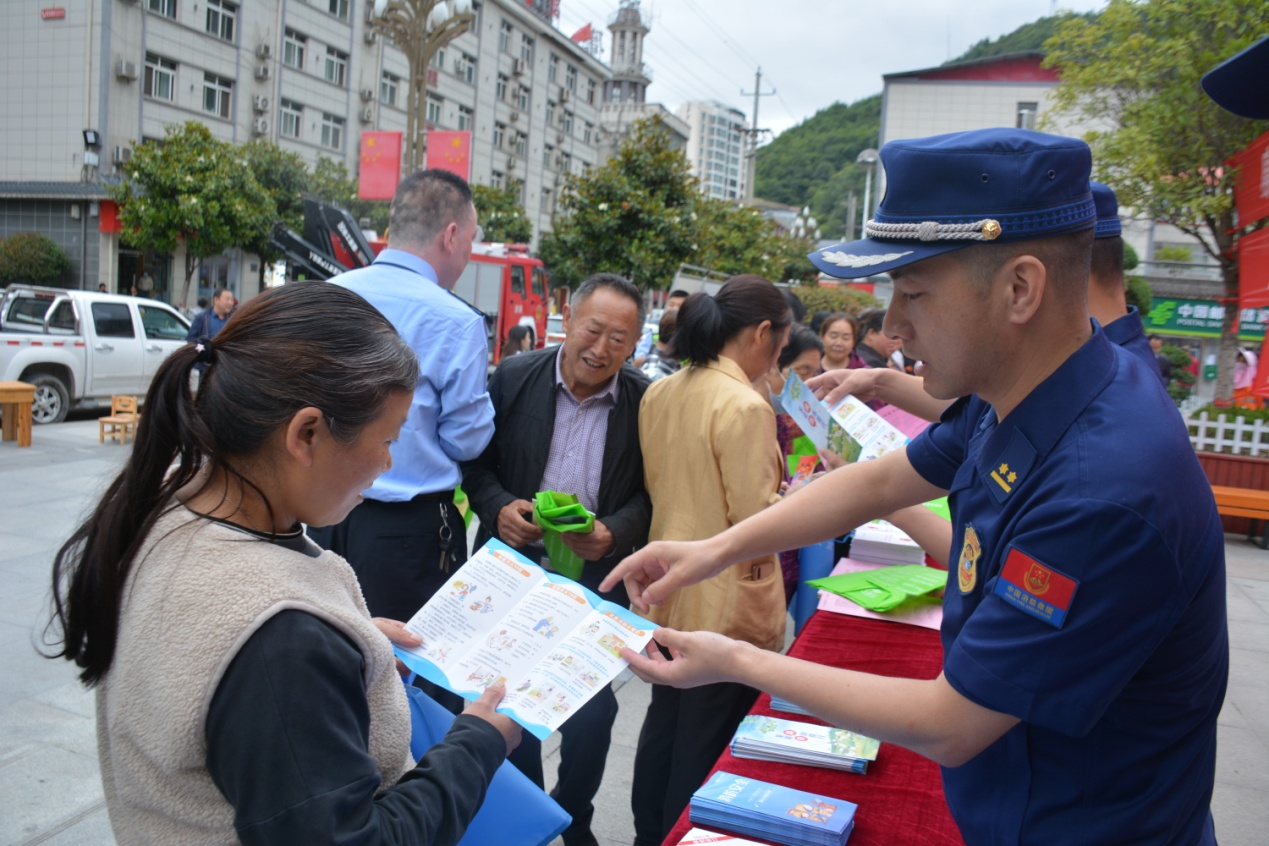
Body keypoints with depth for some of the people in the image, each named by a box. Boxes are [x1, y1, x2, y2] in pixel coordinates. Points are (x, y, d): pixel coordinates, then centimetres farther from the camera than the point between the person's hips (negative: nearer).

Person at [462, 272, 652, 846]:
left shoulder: (645, 401, -5)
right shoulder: (514, 378, -3)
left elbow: (650, 491, 0)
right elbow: (477, 460, 4)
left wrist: (614, 534, -17)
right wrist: (497, 507, -14)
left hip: (597, 574, -1)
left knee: (592, 708, 1)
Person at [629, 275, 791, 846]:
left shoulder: (659, 394, 1)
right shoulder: (745, 406, -22)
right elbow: (757, 522, -19)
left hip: (669, 594, 8)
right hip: (726, 608, -8)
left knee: (663, 723, 22)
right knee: (707, 747, 9)